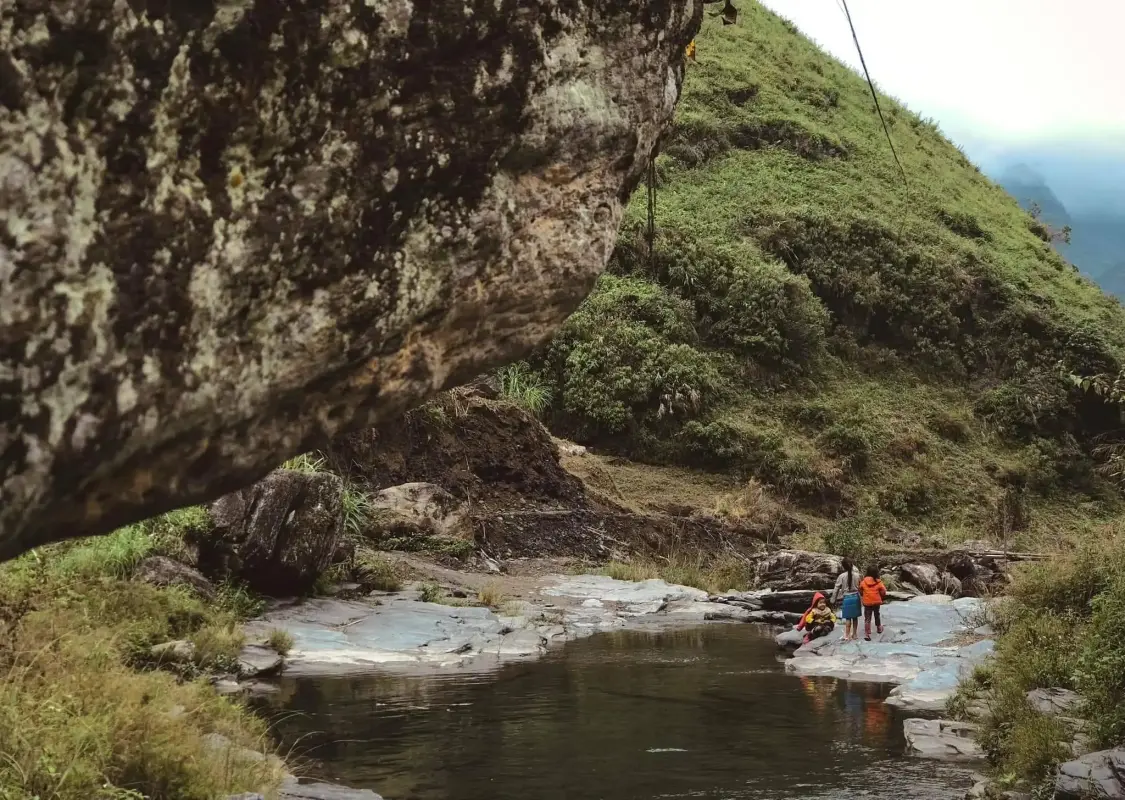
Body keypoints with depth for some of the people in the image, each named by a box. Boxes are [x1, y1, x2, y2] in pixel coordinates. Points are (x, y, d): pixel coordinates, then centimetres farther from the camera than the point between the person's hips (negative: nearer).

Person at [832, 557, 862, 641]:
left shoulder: (842, 576, -11)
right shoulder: (857, 575, -5)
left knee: (848, 618, 1)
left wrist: (833, 600, 1)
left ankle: (847, 636, 1)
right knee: (855, 617, 13)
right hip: (856, 597, 3)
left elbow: (836, 589, -6)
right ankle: (855, 634, 23)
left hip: (847, 598, -3)